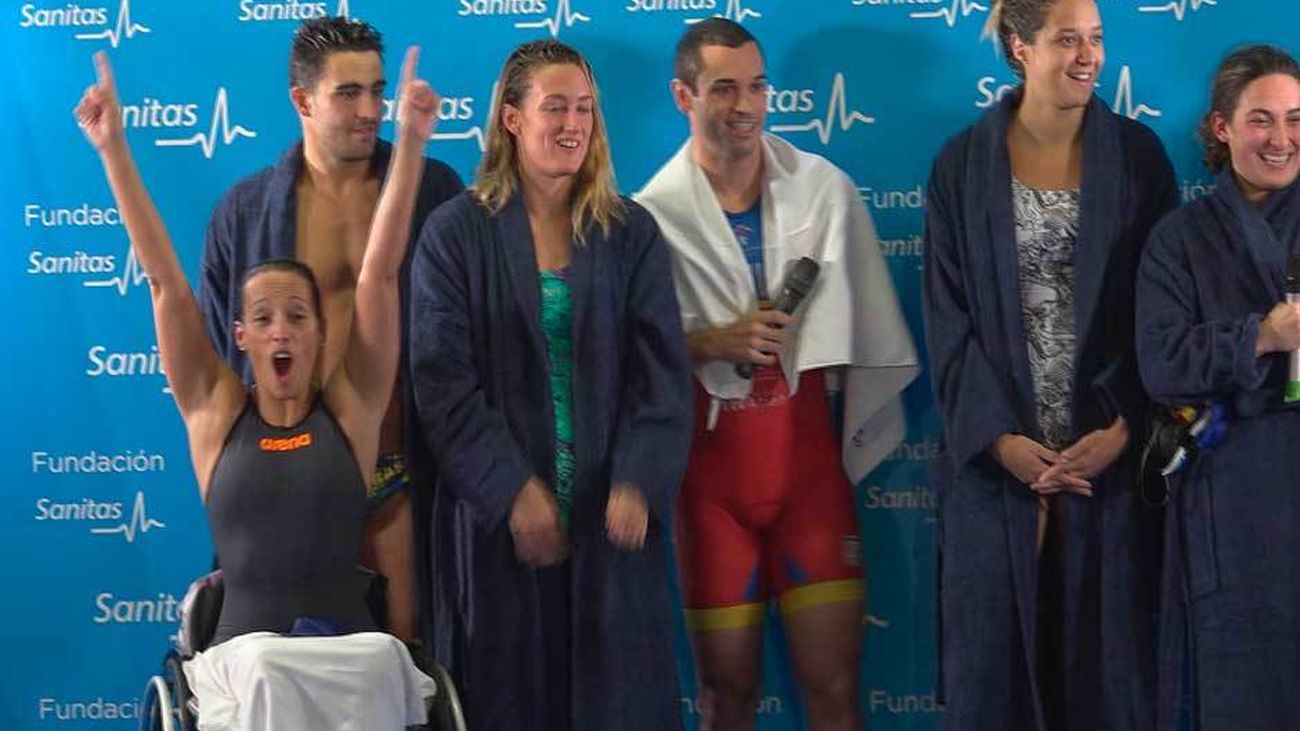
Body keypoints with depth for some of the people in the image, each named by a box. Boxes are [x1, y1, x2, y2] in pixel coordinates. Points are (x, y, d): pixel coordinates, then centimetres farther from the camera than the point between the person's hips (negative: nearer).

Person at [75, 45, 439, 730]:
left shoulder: (351, 408, 8)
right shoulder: (215, 413, 10)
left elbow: (379, 271, 2)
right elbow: (164, 278, 6)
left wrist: (410, 142, -2)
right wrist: (113, 149, 4)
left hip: (350, 654, 1)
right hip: (244, 654, 0)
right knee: (264, 672, -30)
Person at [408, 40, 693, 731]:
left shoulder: (631, 234, 7)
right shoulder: (455, 232, 0)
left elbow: (662, 371, 0)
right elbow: (443, 378, -6)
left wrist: (638, 485, -14)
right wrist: (514, 490, -14)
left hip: (612, 515, 2)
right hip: (498, 516, -2)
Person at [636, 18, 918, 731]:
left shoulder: (825, 188, -1)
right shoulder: (654, 213, -6)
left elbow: (867, 329, 3)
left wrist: (863, 438, 3)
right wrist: (710, 343, -17)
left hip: (809, 455, 1)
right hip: (711, 464, -1)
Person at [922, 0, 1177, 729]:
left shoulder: (1137, 154, 2)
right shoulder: (963, 164, 2)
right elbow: (950, 317, 0)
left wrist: (1123, 429, -10)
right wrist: (999, 436, -10)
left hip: (1112, 450, 0)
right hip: (997, 451, 0)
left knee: (1109, 651, 3)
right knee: (992, 653, 3)